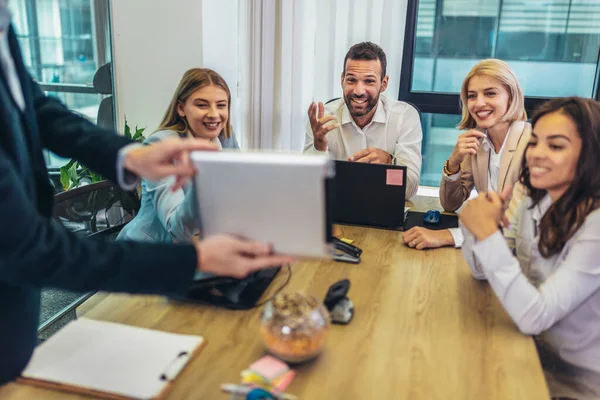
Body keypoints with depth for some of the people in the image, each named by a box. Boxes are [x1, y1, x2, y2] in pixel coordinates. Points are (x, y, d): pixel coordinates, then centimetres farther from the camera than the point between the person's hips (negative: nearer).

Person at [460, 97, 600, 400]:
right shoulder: (535, 202, -4)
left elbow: (533, 317, -28)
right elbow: (484, 271, 1)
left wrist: (488, 233, -33)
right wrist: (475, 225, -17)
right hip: (537, 353, 5)